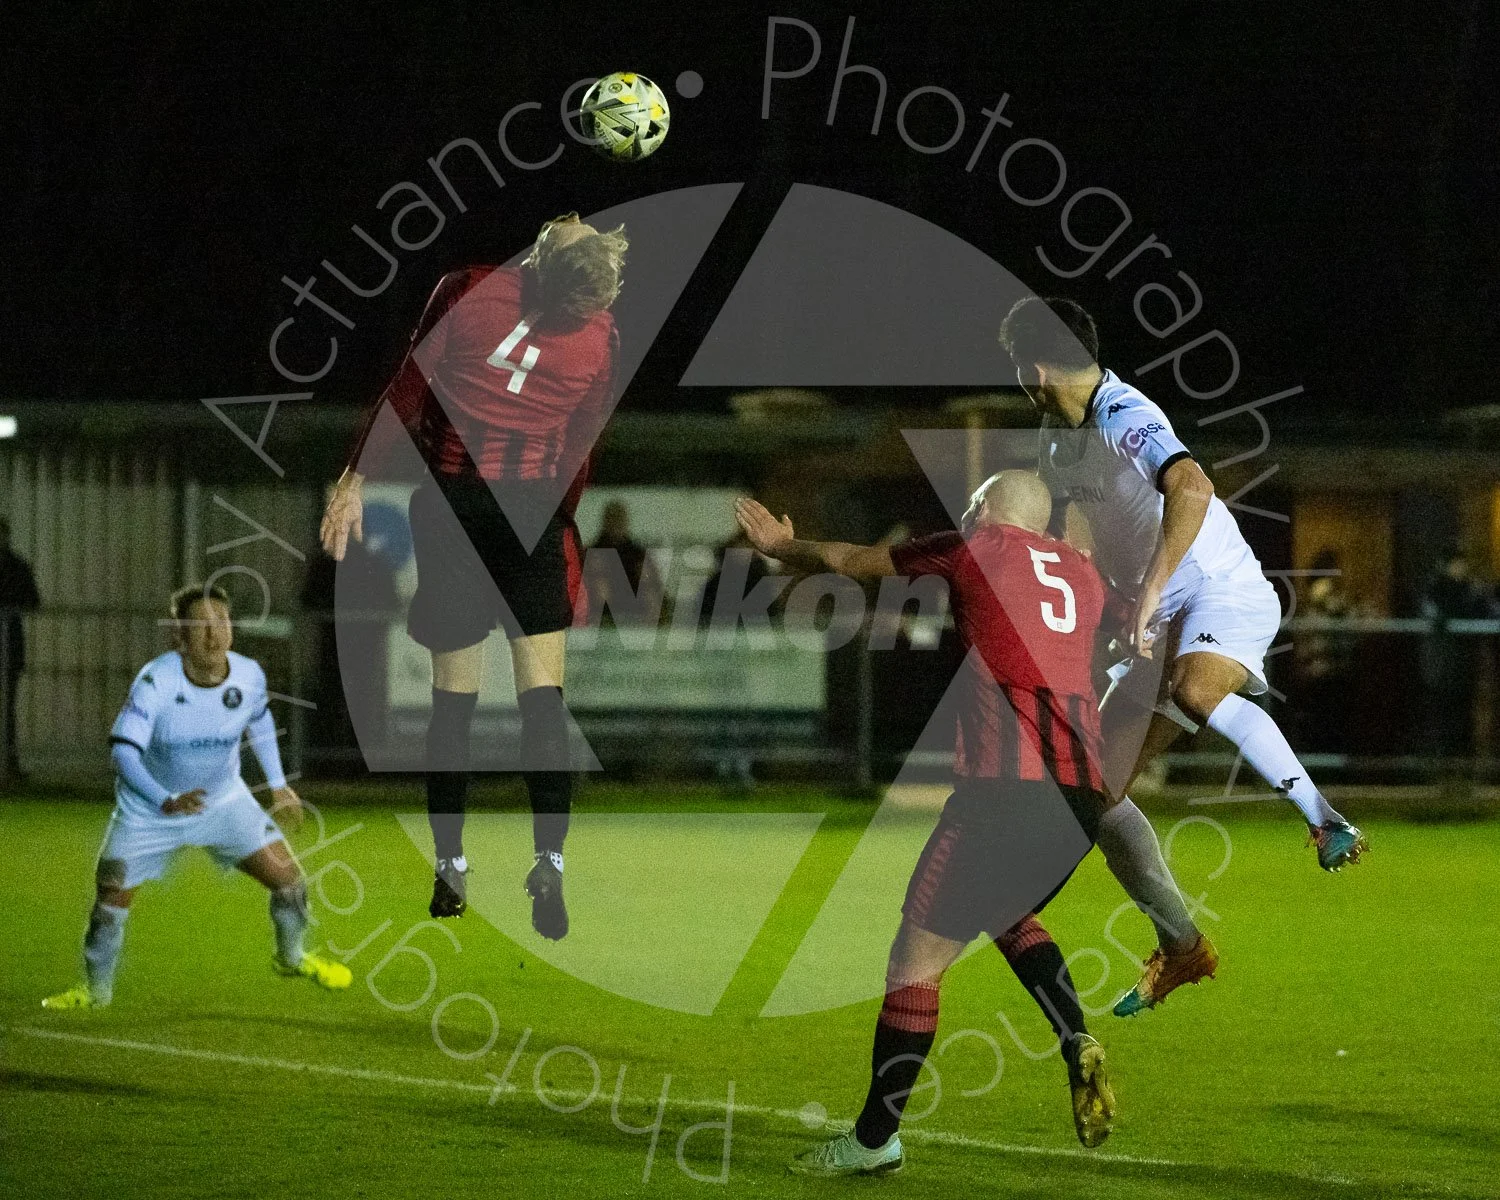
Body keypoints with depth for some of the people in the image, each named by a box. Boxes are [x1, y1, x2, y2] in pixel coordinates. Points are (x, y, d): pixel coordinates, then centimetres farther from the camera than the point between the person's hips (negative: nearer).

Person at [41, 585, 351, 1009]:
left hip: (224, 800, 3)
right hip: (149, 810, -3)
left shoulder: (249, 675, -16)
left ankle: (291, 957, 27)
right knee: (110, 900, -4)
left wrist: (277, 783, 10)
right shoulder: (155, 682, -29)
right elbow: (123, 750, -34)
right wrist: (166, 801, -47)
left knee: (288, 878, -4)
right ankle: (96, 988, 21)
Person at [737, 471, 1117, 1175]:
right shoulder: (1082, 575, 20)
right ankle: (1077, 1046, 7)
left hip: (1003, 789, -7)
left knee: (917, 959, 2)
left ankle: (875, 1139, 7)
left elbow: (851, 561, 17)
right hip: (1082, 793, 7)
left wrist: (784, 548, 37)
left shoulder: (976, 549, 6)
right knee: (1010, 917, 31)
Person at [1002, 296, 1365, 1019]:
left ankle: (1327, 822, -32)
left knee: (1192, 693, -42)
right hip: (1157, 623, 9)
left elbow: (1191, 489, -39)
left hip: (1225, 594, -9)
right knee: (1098, 791, 0)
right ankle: (1181, 948, 12)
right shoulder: (1060, 435, 11)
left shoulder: (1125, 419, -20)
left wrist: (1149, 594, -42)